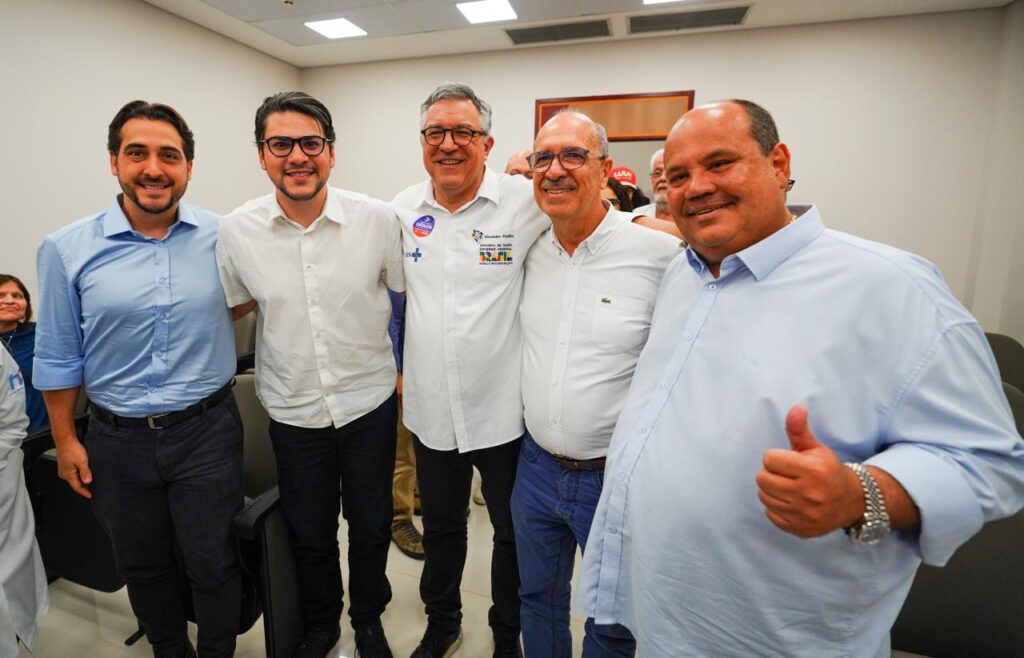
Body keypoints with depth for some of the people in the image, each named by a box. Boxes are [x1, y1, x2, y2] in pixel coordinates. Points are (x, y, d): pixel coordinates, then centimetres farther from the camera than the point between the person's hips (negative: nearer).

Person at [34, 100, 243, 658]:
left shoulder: (224, 237, -6)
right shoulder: (67, 249, -5)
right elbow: (58, 356, 2)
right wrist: (65, 440, 4)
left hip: (206, 430, -1)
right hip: (118, 439, 2)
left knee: (213, 564, 12)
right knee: (143, 567, 21)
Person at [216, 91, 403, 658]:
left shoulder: (377, 219, -12)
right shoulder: (236, 230, -8)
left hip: (371, 402, -1)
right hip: (293, 409, 1)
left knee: (371, 525, 18)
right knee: (308, 532, 20)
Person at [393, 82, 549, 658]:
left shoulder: (526, 201, -12)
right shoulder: (403, 209, 3)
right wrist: (404, 365, 13)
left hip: (504, 410, -3)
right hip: (431, 410, 4)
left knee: (513, 533, 18)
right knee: (440, 526, 24)